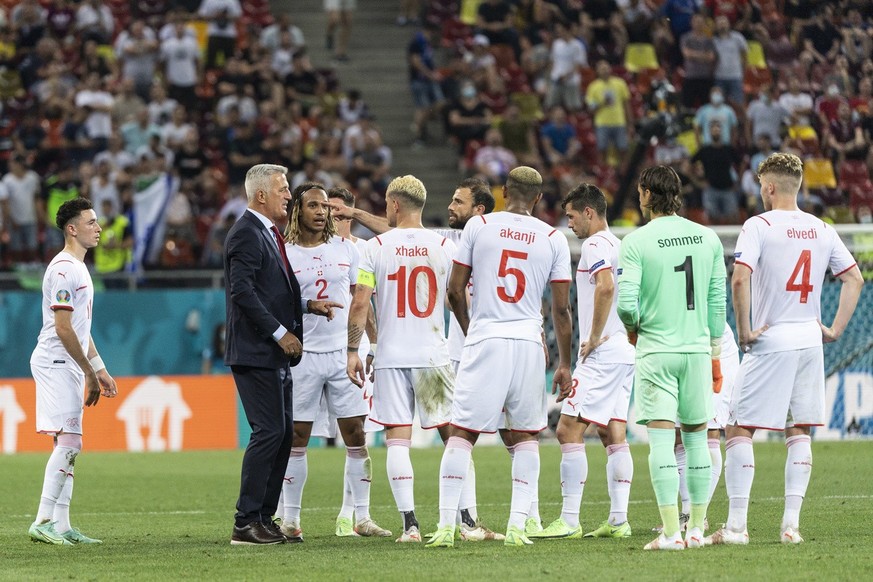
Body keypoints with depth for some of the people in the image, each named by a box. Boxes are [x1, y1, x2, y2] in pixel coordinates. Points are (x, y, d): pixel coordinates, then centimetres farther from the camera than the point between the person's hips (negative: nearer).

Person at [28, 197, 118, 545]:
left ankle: (60, 526, 10)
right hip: (56, 362, -11)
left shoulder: (78, 268, 19)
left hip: (68, 365, 11)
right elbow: (63, 328, -19)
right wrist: (89, 373, -16)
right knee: (68, 442, -15)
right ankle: (43, 522, -17)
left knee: (68, 446, 9)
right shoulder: (64, 269, -14)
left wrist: (99, 369, 19)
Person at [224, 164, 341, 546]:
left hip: (274, 355, 10)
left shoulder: (269, 234, 19)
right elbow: (243, 291, -21)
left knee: (281, 435, 9)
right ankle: (245, 524, -10)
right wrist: (280, 332, -19)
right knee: (269, 432, -12)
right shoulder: (247, 233, -12)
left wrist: (307, 305, 12)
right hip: (255, 352, -10)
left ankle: (264, 518, 14)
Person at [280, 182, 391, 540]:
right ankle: (290, 519, 7)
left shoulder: (345, 249, 8)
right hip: (302, 354, -2)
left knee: (356, 435, 0)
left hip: (343, 353, 2)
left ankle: (363, 517, 5)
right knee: (296, 438, 0)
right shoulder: (283, 254, 0)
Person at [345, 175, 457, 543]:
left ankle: (410, 523, -8)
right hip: (434, 355, 1)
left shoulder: (376, 247, -1)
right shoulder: (444, 247, 2)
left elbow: (360, 303, -5)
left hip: (391, 357, -1)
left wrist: (353, 351, 2)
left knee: (397, 439, 0)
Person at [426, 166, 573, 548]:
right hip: (528, 344, 1)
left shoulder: (478, 227, 3)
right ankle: (517, 527, 4)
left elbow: (455, 291, 4)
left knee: (462, 433, 2)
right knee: (526, 436, 13)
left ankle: (446, 525, -7)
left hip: (484, 341, -1)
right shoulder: (554, 240, 4)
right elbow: (560, 308, 4)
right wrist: (564, 364, 12)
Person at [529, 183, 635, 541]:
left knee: (569, 430, -10)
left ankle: (569, 521, -14)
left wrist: (594, 338, -20)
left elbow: (606, 286, -27)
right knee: (613, 435, 9)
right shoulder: (618, 246, 19)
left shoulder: (595, 244, -10)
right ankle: (618, 520, 6)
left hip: (601, 353, -10)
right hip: (624, 353, 10)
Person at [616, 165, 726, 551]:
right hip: (698, 347, 4)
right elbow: (717, 302, 8)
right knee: (696, 438, 11)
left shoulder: (637, 242, -7)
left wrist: (633, 328, 9)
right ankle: (696, 529, 13)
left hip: (656, 350, -4)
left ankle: (671, 532, -10)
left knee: (661, 440, -5)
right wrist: (715, 355, 16)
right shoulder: (708, 239, 6)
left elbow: (626, 303, -14)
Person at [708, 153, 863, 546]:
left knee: (739, 429, 0)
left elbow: (740, 278, -20)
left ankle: (736, 525, -4)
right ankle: (791, 525, 6)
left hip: (769, 341, -5)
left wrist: (744, 330, -11)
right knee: (799, 433, 9)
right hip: (810, 340, 5)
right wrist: (835, 329, 12)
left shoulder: (758, 226, -8)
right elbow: (854, 278, 11)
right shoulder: (821, 230, 9)